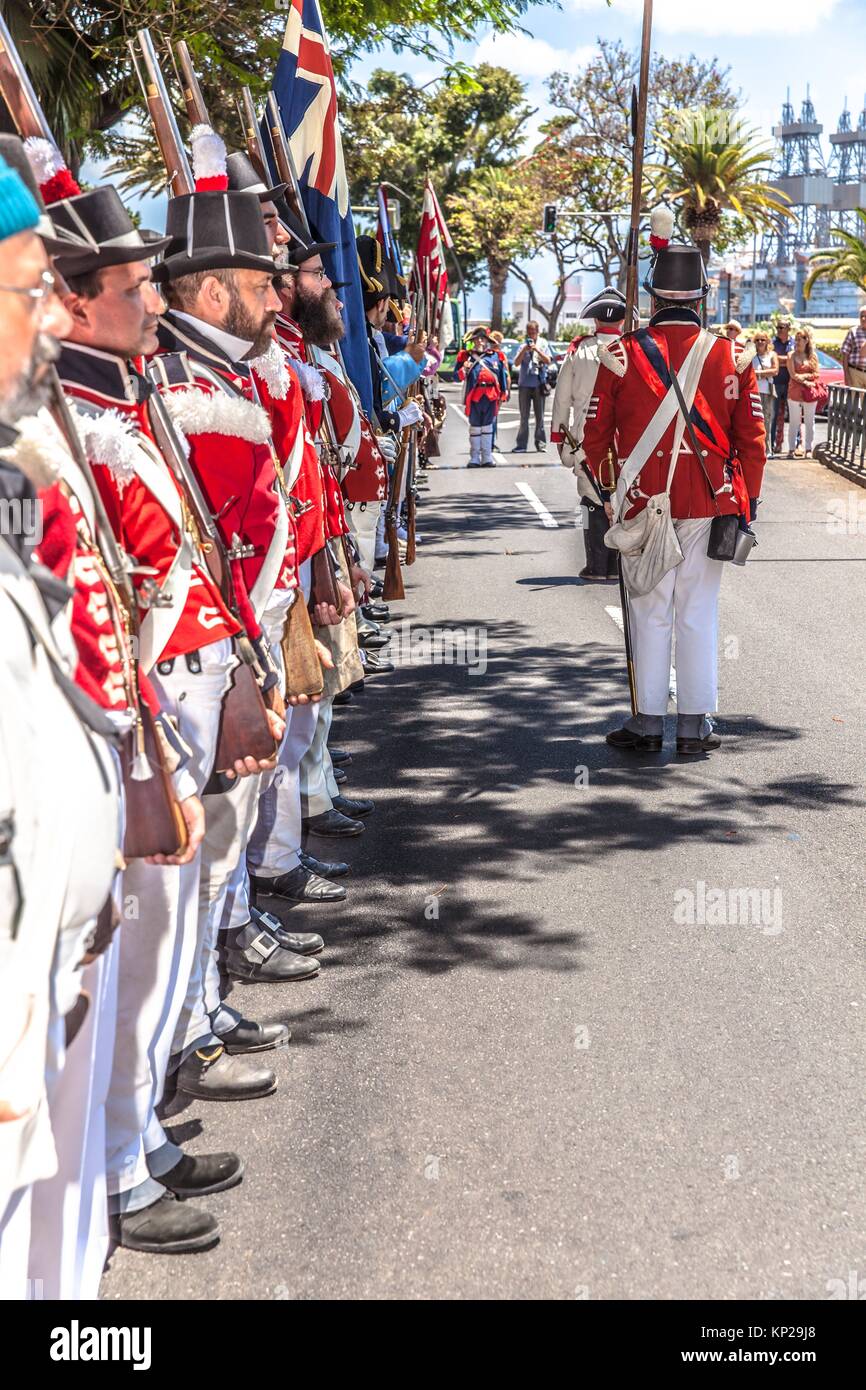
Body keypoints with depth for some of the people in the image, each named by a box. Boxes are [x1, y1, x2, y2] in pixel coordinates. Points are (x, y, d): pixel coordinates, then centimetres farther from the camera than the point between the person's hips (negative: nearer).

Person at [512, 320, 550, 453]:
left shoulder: (543, 343, 8)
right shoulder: (523, 344, 8)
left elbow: (548, 361, -1)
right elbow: (516, 363, 1)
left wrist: (537, 350, -12)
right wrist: (524, 350, -12)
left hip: (539, 383, -1)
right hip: (524, 383, 1)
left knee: (540, 416, 2)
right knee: (524, 416, 1)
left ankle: (541, 443, 5)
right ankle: (521, 444, 1)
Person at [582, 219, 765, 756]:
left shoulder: (622, 355, -3)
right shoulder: (731, 358, -1)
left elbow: (596, 435, 1)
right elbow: (751, 439, 2)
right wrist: (748, 500, 11)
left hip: (644, 501, -1)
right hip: (711, 502, 1)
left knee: (650, 612, 6)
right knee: (700, 612, 7)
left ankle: (649, 722, 10)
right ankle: (696, 724, 10)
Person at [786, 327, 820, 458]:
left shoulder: (813, 356, 8)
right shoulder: (792, 355, 3)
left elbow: (816, 374, 5)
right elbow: (793, 375, -5)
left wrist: (804, 376, -8)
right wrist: (805, 382, -10)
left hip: (810, 393, 2)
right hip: (794, 392, -2)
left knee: (809, 421, 4)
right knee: (794, 422, -1)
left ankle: (808, 449, 8)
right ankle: (792, 449, 2)